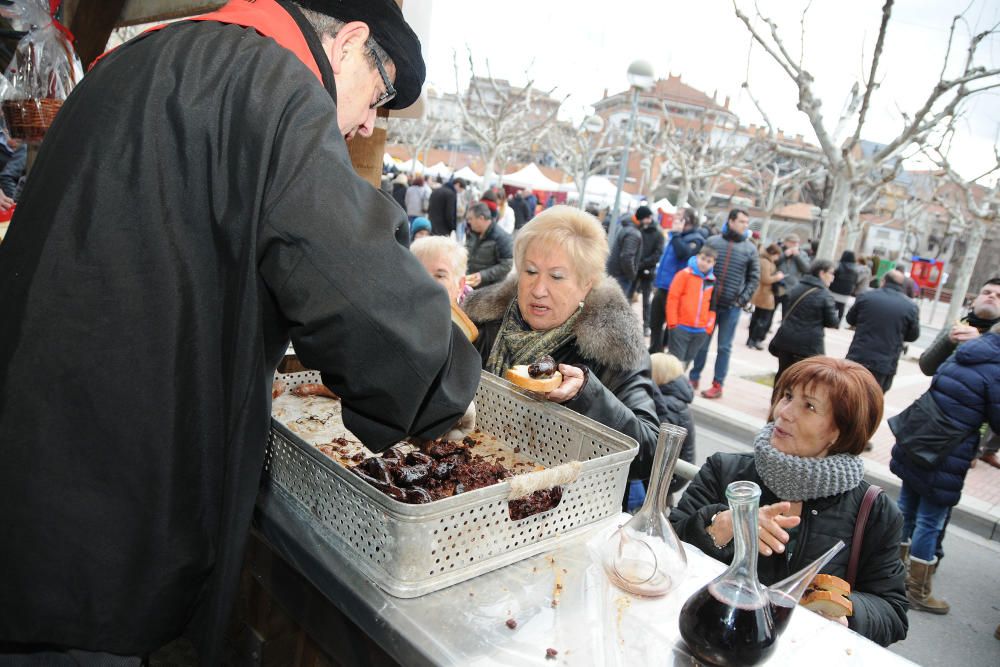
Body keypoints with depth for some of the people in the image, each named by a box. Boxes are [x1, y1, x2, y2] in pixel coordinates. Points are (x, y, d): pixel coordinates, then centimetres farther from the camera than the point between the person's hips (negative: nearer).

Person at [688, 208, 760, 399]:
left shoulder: (750, 249, 2)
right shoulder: (712, 241, 1)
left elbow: (754, 278, 5)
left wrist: (743, 300, -5)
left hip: (732, 307, 0)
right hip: (709, 302, 0)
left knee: (724, 347, 5)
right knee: (702, 343, 9)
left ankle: (717, 385, 12)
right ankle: (694, 378, 21)